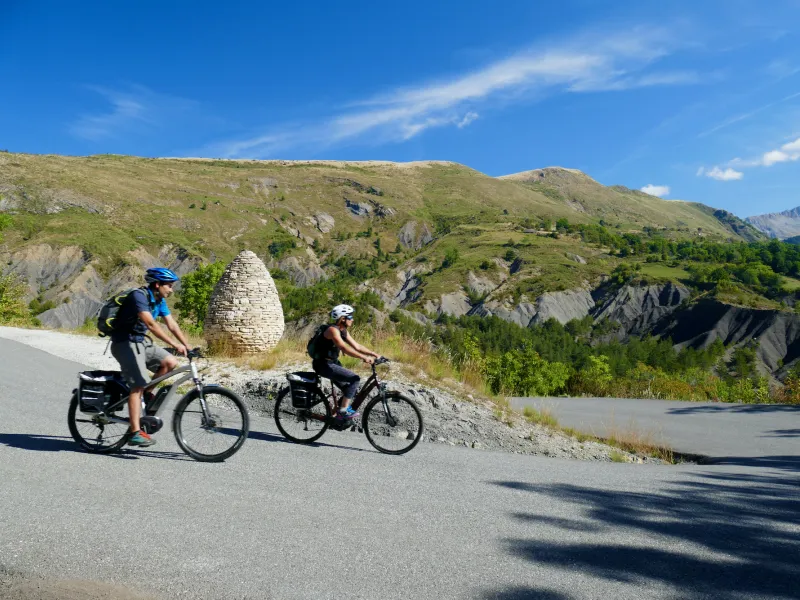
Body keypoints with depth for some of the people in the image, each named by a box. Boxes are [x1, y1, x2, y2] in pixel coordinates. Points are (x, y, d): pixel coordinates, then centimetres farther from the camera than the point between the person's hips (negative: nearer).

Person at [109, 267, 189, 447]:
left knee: (170, 362, -8)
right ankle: (135, 433, -12)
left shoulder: (159, 300, 6)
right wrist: (175, 344, -36)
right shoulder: (139, 296, -20)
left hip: (141, 342, 8)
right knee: (137, 385, -14)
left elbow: (172, 325, 5)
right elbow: (151, 324, -32)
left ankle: (147, 392, 9)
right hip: (125, 343, -8)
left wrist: (188, 347, -5)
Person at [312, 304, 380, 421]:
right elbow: (344, 348, -33)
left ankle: (338, 415, 21)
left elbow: (357, 346, 8)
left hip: (332, 363, 10)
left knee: (352, 390, 10)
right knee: (354, 379, -19)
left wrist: (374, 354, -2)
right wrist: (364, 357, -39)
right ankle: (343, 411, -14)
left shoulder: (344, 331, 9)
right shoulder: (332, 330, -20)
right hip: (324, 365, -10)